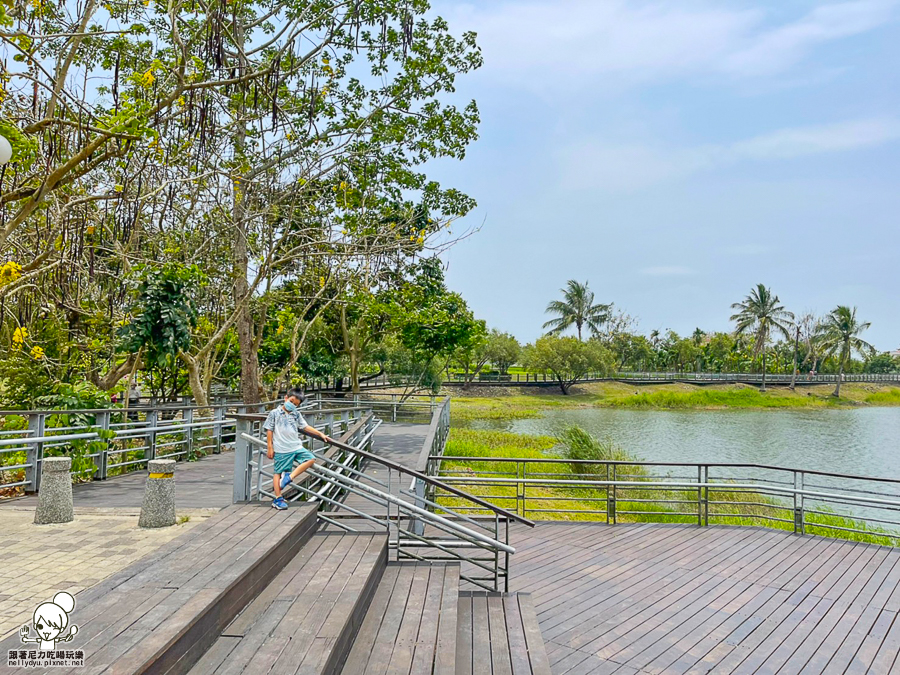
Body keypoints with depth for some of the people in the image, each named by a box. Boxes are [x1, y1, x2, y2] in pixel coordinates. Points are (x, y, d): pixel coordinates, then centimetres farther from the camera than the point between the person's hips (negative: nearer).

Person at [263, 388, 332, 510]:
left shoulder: (296, 414, 13)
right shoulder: (275, 413, -2)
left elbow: (305, 427, 16)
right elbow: (269, 430, -1)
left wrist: (320, 434, 10)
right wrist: (270, 448, -3)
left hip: (296, 446, 6)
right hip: (281, 449, -5)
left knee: (311, 459, -7)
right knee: (278, 472, 0)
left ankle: (289, 476, -4)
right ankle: (278, 499, 9)